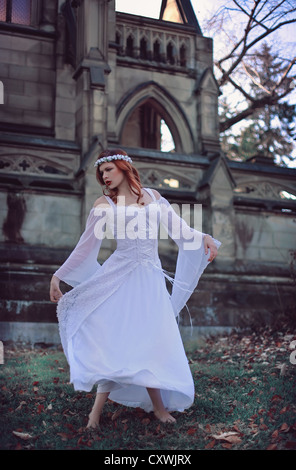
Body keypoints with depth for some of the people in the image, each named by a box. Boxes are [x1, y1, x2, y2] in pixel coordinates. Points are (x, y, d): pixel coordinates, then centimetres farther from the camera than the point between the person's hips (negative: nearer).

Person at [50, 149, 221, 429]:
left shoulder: (153, 196, 13)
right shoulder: (104, 204, 6)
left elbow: (179, 229, 8)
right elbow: (85, 247, 8)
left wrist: (203, 238, -10)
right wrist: (58, 276, 6)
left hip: (150, 279, 2)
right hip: (119, 276, -2)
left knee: (150, 338, 0)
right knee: (114, 336, -10)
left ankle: (157, 404, 10)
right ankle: (99, 407, -3)